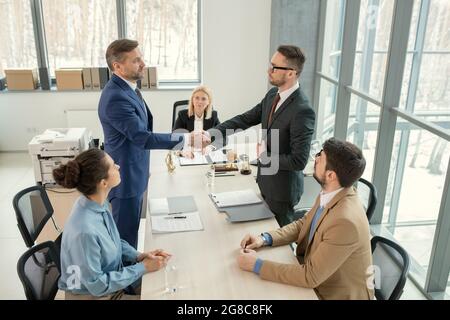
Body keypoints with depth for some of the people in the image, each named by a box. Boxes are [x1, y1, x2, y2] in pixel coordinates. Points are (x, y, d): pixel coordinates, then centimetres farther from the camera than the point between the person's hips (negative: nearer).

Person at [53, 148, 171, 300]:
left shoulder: (100, 203, -10)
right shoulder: (85, 230, -34)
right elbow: (97, 285, -23)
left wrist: (138, 256, -6)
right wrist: (143, 267, -18)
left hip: (112, 276, 7)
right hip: (93, 294, -7)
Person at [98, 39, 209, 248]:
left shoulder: (127, 87, 5)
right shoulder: (115, 97, -27)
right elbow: (143, 137, -29)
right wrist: (187, 139, -29)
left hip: (135, 173, 10)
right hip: (126, 177, -10)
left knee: (131, 230, 22)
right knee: (126, 235, 5)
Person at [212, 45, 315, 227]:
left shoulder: (302, 111, -27)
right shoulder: (273, 95, -1)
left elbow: (299, 161, -27)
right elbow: (246, 119, 3)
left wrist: (264, 155, -18)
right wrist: (211, 134, -8)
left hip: (282, 187, -8)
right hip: (264, 180, 8)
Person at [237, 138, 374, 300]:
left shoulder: (345, 221, -33)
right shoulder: (331, 193, -9)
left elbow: (310, 276, -28)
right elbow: (303, 224, 6)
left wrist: (257, 265, -23)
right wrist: (265, 238, -7)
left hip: (338, 294, -6)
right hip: (318, 278, 6)